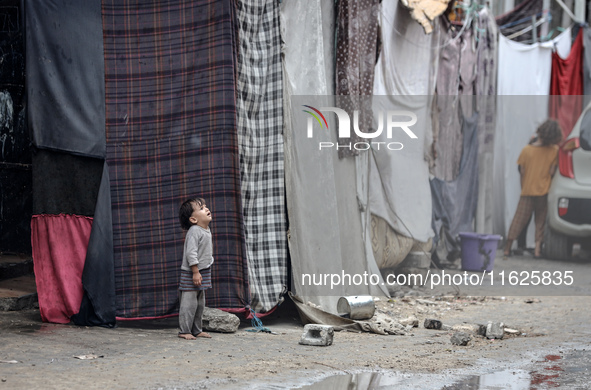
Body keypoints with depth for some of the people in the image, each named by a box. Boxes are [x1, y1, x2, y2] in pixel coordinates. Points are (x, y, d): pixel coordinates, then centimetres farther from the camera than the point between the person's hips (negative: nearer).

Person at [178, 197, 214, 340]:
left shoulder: (206, 230, 12)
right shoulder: (194, 232, -19)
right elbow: (191, 253, -23)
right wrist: (195, 272, -24)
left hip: (202, 272, 10)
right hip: (190, 274, -10)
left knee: (200, 303, 14)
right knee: (189, 303, -7)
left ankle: (197, 330, 23)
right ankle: (184, 331, -1)